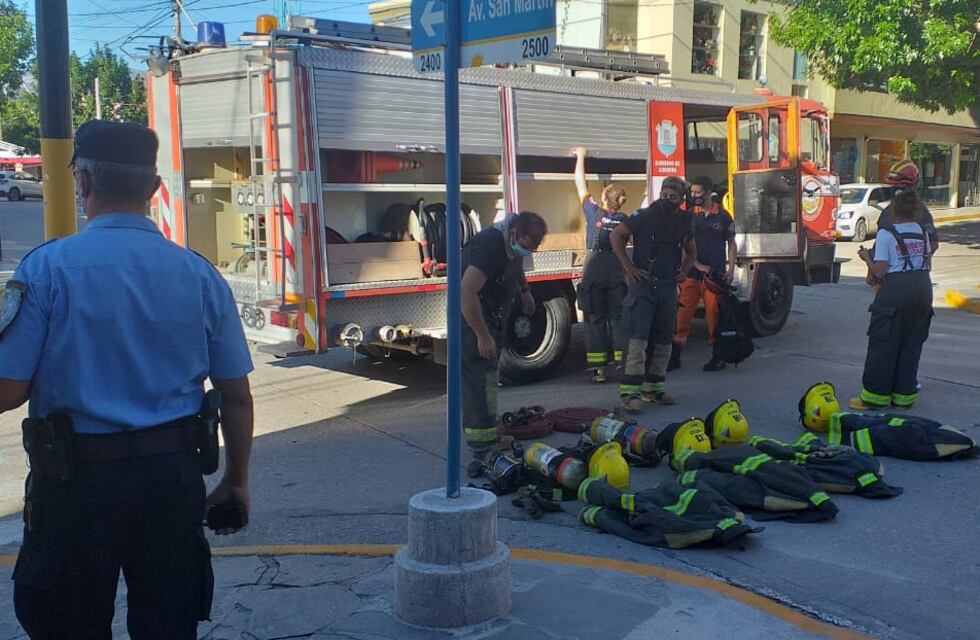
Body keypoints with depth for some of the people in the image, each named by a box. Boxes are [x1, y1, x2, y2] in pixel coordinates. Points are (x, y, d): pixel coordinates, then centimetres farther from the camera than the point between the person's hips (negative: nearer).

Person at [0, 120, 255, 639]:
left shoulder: (47, 267, -11)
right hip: (173, 476, 3)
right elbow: (237, 397, 1)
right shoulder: (199, 274, -2)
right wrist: (236, 482, 14)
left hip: (77, 479, -2)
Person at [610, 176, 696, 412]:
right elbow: (616, 236, -2)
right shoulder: (645, 217, -6)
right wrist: (628, 267, -8)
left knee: (663, 341, 9)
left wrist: (683, 271, 11)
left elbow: (691, 251, 28)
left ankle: (653, 388, 21)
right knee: (637, 338, -13)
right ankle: (629, 392, -16)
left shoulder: (684, 223, 10)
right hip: (643, 285, -6)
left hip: (668, 287, 6)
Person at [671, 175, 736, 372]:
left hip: (715, 275, -1)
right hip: (692, 273, 1)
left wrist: (731, 269, -1)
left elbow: (731, 243, 9)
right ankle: (675, 357, 4)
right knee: (683, 313, -1)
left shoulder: (723, 216, 3)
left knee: (715, 314, 3)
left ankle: (718, 357, 12)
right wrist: (698, 266, -10)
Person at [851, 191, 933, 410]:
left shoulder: (885, 234, -7)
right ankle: (904, 394, 17)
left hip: (896, 288, -6)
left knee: (883, 343, 2)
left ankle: (875, 395, 5)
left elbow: (879, 272, -9)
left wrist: (867, 257, 7)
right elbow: (927, 263, 16)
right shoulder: (922, 232, 9)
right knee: (911, 343, 12)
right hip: (923, 287, 6)